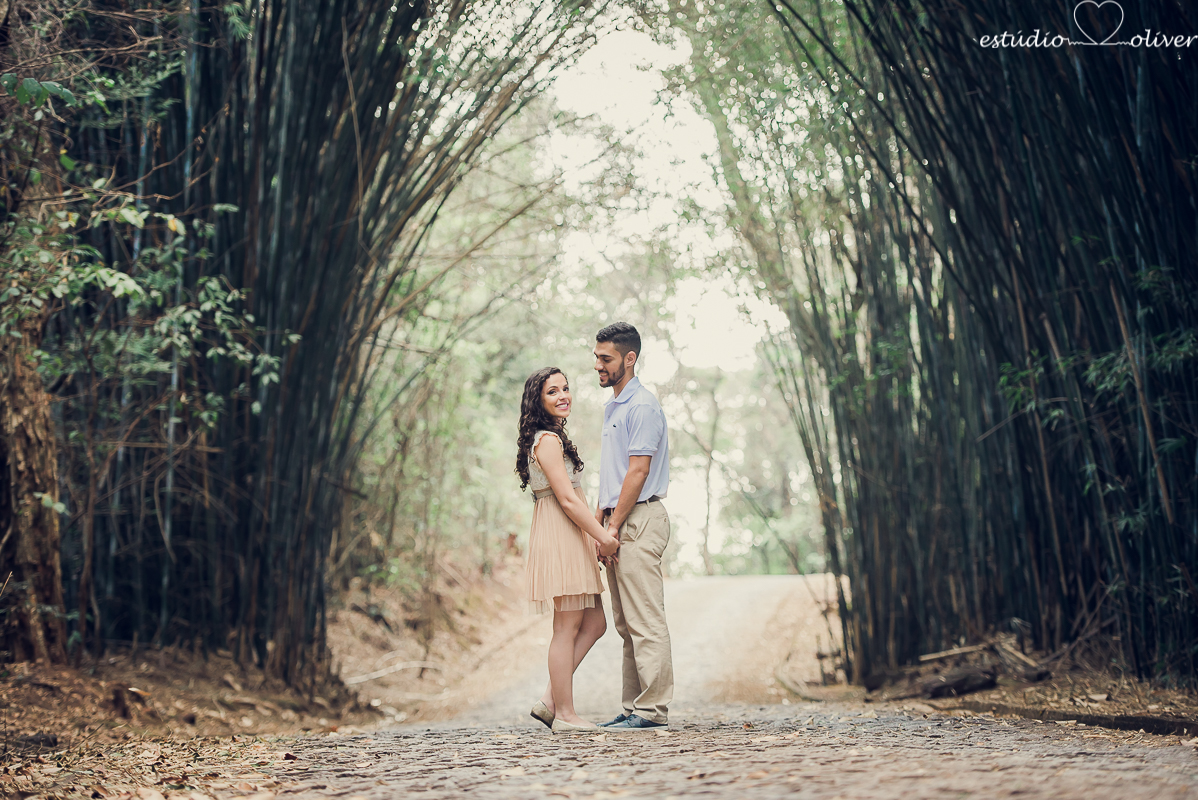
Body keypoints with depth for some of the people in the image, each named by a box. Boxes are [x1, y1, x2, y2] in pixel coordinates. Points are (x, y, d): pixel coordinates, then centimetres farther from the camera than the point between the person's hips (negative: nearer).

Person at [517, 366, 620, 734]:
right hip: (559, 538, -10)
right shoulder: (548, 439, -12)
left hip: (572, 539, 10)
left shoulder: (552, 438, 20)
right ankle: (564, 714, 2)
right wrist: (602, 535, -12)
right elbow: (566, 498, -17)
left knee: (594, 623, 10)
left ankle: (550, 700, 10)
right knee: (568, 628, -5)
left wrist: (597, 536, 15)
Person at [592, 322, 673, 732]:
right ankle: (633, 708, 14)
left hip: (640, 520, -10)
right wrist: (598, 522, 16)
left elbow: (638, 471, -16)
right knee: (626, 624, 10)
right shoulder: (612, 407, 20)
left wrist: (614, 527, -16)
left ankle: (652, 710, -6)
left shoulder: (643, 406, -11)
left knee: (646, 621, -8)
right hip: (619, 522, 10)